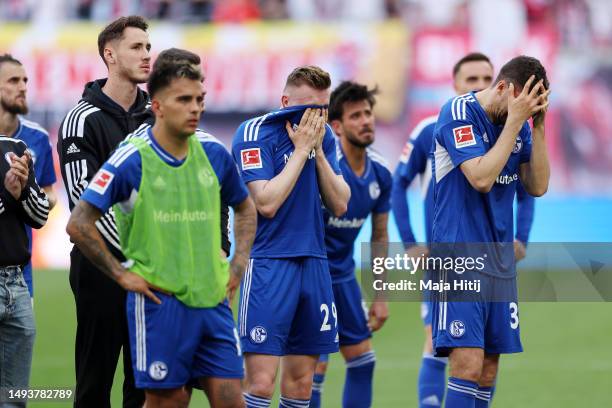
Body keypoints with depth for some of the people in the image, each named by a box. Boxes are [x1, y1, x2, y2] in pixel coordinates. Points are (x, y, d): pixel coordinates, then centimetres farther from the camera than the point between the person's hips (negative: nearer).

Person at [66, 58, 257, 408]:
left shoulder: (214, 154, 7)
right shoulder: (131, 160, -8)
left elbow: (245, 208, 25)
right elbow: (79, 224, -8)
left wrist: (239, 263, 12)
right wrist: (122, 275, -8)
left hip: (213, 298, 4)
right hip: (160, 301, -4)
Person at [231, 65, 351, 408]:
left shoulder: (323, 135, 10)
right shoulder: (254, 134, -9)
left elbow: (340, 205, 5)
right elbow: (267, 203, -18)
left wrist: (317, 151, -6)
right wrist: (301, 149, -14)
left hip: (314, 263, 6)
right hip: (269, 264, -6)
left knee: (301, 380, 7)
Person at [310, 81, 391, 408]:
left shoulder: (379, 172, 0)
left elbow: (379, 236, 11)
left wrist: (380, 296, 11)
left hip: (343, 275, 7)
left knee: (362, 359, 9)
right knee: (314, 366, -9)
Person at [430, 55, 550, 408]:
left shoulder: (518, 123, 10)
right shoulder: (459, 113, -11)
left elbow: (537, 187, 5)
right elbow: (481, 178, -20)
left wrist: (537, 127, -4)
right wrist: (515, 122, -17)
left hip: (500, 261, 7)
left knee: (489, 365, 5)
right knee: (468, 363, -16)